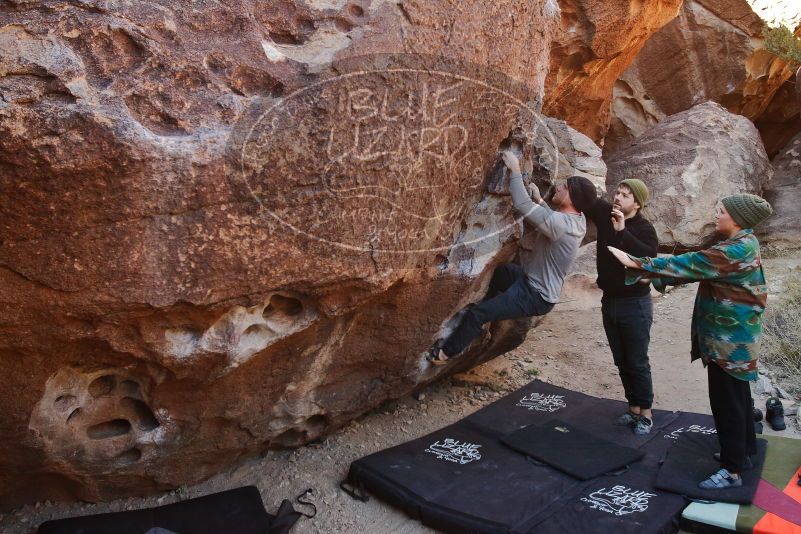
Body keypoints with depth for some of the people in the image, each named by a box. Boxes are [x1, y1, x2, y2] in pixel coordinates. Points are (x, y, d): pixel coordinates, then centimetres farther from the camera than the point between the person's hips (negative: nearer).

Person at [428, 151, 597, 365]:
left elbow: (522, 205, -32)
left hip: (536, 295, -10)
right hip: (533, 280, 10)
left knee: (475, 314, -7)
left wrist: (515, 170, -22)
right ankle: (486, 309, 51)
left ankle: (446, 352, 11)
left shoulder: (560, 223, -32)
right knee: (500, 272, 32)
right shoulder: (577, 219, -4)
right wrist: (539, 200, 6)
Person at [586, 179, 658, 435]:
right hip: (609, 301, 6)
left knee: (637, 363, 4)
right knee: (621, 361, 15)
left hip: (635, 304, -6)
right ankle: (633, 408, 30)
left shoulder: (644, 228, -15)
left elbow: (649, 258, -32)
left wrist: (622, 232, -32)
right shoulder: (604, 213, -1)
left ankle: (646, 413, 20)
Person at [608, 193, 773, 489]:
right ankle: (745, 451, 35)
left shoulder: (737, 249, -23)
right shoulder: (741, 244, 9)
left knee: (726, 400, -3)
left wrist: (635, 263, -25)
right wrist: (658, 277, 7)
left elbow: (689, 263, -26)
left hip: (730, 338, -10)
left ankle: (732, 471, 7)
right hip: (731, 335, 10)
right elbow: (697, 267, 13)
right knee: (736, 395, 20)